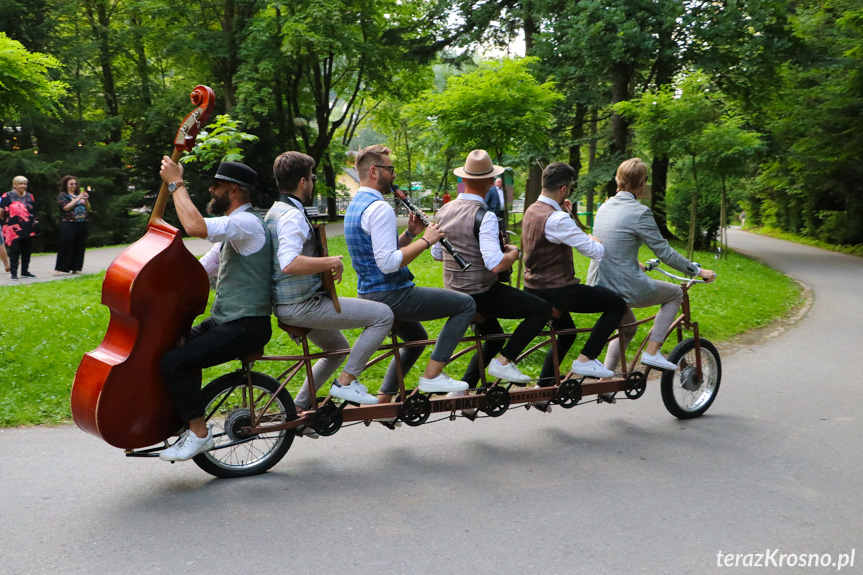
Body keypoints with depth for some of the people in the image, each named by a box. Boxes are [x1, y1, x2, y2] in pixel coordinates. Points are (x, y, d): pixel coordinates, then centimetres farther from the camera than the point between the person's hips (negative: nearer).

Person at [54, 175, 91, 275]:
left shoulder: (79, 194, 18)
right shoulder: (63, 196, 3)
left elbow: (88, 209, 16)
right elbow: (66, 207, -12)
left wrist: (86, 200, -2)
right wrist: (78, 199, -13)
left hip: (82, 225, 5)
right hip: (68, 225, -5)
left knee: (80, 247, 4)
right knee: (66, 246, -7)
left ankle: (76, 268, 12)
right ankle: (59, 269, -2)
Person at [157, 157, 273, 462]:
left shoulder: (247, 223, -17)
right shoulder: (232, 230, 18)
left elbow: (195, 226, -34)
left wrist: (176, 183, -21)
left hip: (246, 327, -11)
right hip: (224, 321, 11)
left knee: (174, 363, -20)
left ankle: (199, 432, -5)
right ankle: (184, 421, 24)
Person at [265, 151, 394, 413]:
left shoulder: (275, 212, 14)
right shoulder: (292, 215, -18)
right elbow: (289, 263, -33)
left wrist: (324, 264, 26)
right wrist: (331, 262, -22)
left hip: (287, 303, 11)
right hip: (303, 305, -11)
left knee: (338, 348, 29)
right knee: (383, 314, -13)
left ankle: (299, 407, 28)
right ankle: (346, 382, -8)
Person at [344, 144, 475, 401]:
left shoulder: (355, 206, 14)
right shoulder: (379, 208, -19)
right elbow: (388, 263, -28)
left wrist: (410, 233, 6)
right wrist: (425, 240, -19)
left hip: (370, 294, 11)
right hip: (391, 295, -11)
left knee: (416, 338, 32)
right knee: (466, 304, -6)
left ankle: (384, 398, 29)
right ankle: (432, 376, -7)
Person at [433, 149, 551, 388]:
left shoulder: (444, 211, 3)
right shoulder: (484, 216, -21)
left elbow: (436, 254, 15)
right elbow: (496, 265, -29)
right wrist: (514, 252, -10)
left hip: (454, 292, 9)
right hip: (481, 294, -8)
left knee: (494, 337, 27)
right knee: (543, 309, -2)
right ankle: (504, 361, -4)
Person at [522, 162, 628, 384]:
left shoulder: (531, 210, 7)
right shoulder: (557, 219, -23)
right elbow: (595, 251, -23)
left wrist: (564, 211, 15)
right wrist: (593, 239, -1)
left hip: (533, 288, 10)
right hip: (555, 290, -10)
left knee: (566, 332, 30)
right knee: (617, 304, -5)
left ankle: (544, 385, 31)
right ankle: (585, 360, -5)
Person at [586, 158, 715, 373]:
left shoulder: (605, 207, 9)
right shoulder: (640, 212, -15)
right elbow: (664, 252, -11)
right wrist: (697, 270, 1)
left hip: (598, 287, 8)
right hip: (624, 288, -8)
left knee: (627, 328, 31)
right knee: (675, 292, 17)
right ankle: (651, 352, 9)